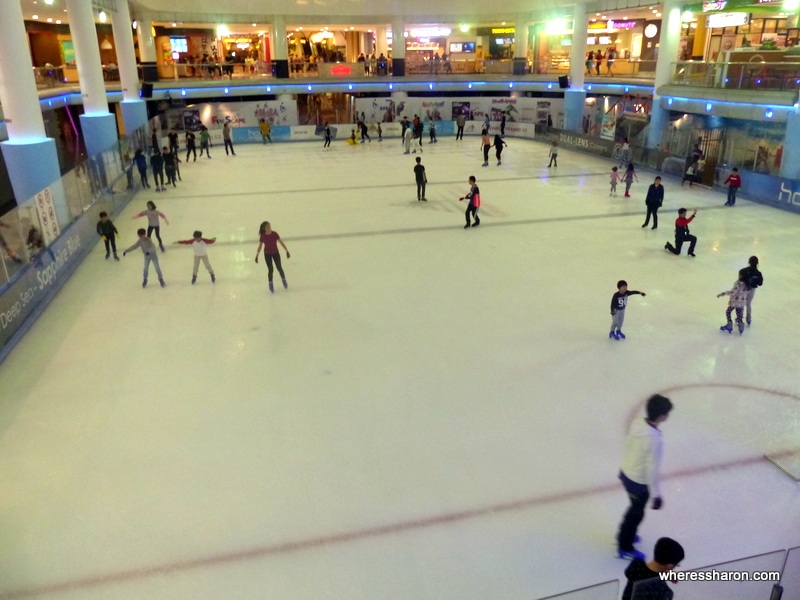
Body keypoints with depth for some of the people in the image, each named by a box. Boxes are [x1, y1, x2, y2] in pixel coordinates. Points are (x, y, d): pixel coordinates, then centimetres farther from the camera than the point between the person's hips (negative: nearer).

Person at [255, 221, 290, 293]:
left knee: (279, 268, 8)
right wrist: (257, 255, -3)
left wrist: (287, 251, -11)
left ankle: (284, 280, 36)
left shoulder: (274, 234, -17)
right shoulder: (262, 236, -15)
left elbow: (281, 242, -10)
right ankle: (271, 285, 21)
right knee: (270, 270, 2)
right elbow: (260, 246, -4)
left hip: (276, 253, 1)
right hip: (267, 254, 0)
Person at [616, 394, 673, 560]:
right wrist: (657, 494, -16)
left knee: (635, 507, 30)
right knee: (637, 513, 16)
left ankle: (624, 534, 51)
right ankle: (625, 548, 36)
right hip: (639, 482, -7)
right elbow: (652, 469, -27)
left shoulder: (637, 423, -12)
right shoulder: (654, 439, -35)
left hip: (626, 473, 7)